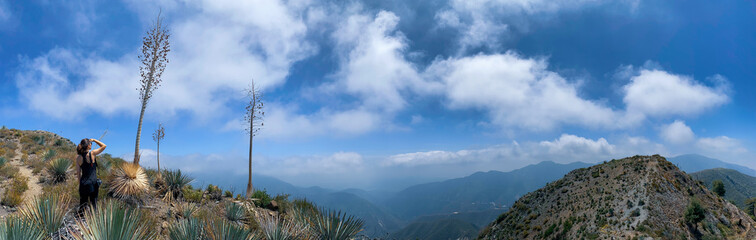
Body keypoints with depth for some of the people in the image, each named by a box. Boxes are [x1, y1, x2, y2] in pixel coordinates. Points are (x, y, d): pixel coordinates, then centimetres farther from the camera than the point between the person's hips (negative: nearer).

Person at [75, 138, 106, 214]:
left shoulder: (78, 158, 1)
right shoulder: (92, 154, -11)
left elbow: (78, 173, 5)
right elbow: (104, 146, 1)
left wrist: (80, 184, 14)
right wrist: (93, 140, 5)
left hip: (83, 184, 4)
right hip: (93, 183, -4)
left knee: (82, 204, 13)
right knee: (93, 204, 3)